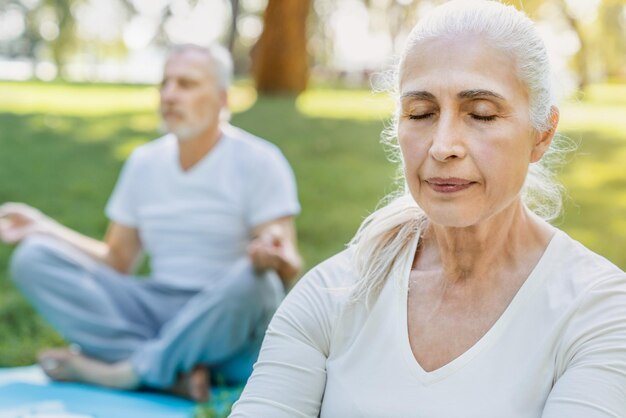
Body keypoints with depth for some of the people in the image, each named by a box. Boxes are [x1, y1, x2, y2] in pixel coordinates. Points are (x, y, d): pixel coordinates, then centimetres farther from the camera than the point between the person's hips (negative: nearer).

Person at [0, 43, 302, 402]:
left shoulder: (259, 161, -5)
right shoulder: (145, 162, 11)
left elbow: (290, 269, -12)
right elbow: (118, 261, 14)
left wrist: (274, 258, -36)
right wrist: (43, 227, 4)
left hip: (227, 327, -4)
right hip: (154, 310, 5)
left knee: (251, 281, -38)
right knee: (34, 257, -11)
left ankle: (122, 370, -20)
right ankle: (176, 372, -25)